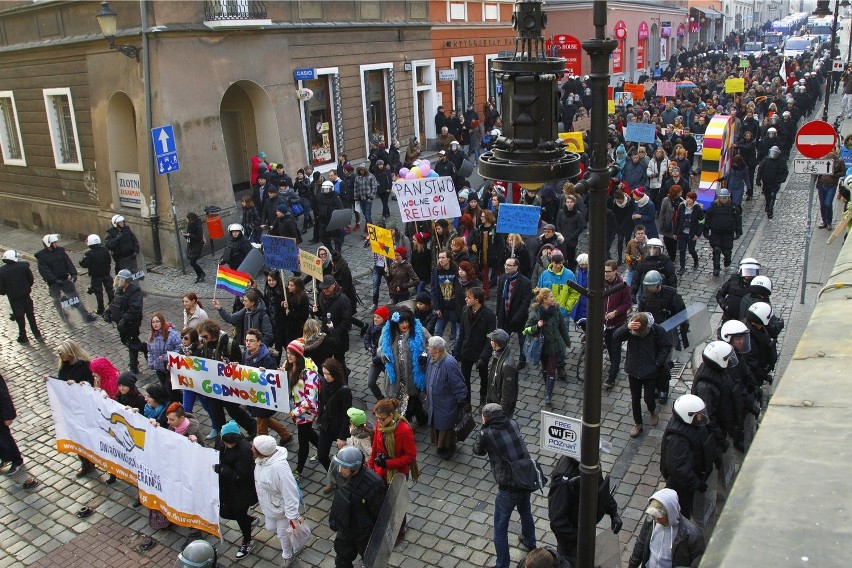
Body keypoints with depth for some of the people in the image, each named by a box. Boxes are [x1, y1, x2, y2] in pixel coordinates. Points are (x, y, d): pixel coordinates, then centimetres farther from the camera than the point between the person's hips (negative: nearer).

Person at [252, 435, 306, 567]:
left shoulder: (279, 467, -41)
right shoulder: (261, 459, -14)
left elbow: (289, 492, -34)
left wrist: (293, 515, -27)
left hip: (281, 509, -8)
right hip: (268, 506, 8)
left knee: (283, 534, 15)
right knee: (270, 527, 27)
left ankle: (288, 556, 45)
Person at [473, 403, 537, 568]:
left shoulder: (486, 434, -16)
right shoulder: (513, 424, -2)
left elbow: (478, 450, 4)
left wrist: (484, 428, 3)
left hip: (509, 488, -7)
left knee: (500, 529, 11)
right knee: (525, 511, 34)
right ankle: (530, 543, 58)